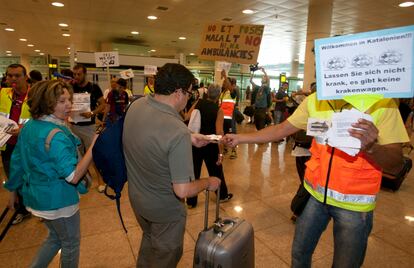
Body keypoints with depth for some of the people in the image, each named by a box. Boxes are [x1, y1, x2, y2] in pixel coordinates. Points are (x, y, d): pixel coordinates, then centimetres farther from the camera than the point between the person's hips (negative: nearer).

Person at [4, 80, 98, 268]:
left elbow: (16, 161, 8)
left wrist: (13, 190, 21)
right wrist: (94, 145, -33)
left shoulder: (28, 127, -1)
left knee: (55, 237, 30)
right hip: (59, 200, -8)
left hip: (36, 196, 8)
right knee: (71, 243, 17)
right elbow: (73, 176, -31)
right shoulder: (56, 136, -28)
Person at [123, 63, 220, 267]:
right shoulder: (178, 132, -36)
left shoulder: (135, 106, -13)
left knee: (148, 240, 35)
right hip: (164, 210, -7)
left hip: (136, 198, 7)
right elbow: (182, 191, -32)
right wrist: (209, 183, -13)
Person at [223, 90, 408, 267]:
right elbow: (281, 130, 2)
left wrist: (370, 147, -36)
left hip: (354, 202, -2)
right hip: (315, 193, 3)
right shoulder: (315, 100, -5)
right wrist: (239, 138, 0)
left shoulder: (383, 103, -14)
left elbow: (396, 163, -15)